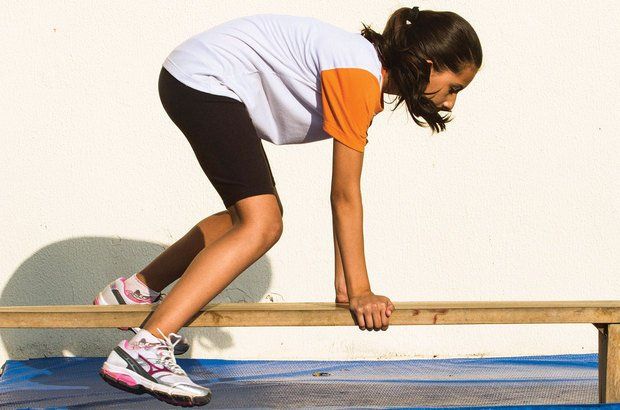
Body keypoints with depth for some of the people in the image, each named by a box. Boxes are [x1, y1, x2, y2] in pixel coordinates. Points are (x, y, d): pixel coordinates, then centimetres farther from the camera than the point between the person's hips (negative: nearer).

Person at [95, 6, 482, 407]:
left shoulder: (367, 81, 10)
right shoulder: (359, 76, -20)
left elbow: (344, 193, 11)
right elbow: (345, 195, -18)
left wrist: (345, 283, 9)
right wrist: (359, 292, -15)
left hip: (197, 85, 11)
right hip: (205, 81, -11)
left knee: (247, 214, 20)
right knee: (261, 225, -18)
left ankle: (136, 292, 30)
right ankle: (144, 350, -27)